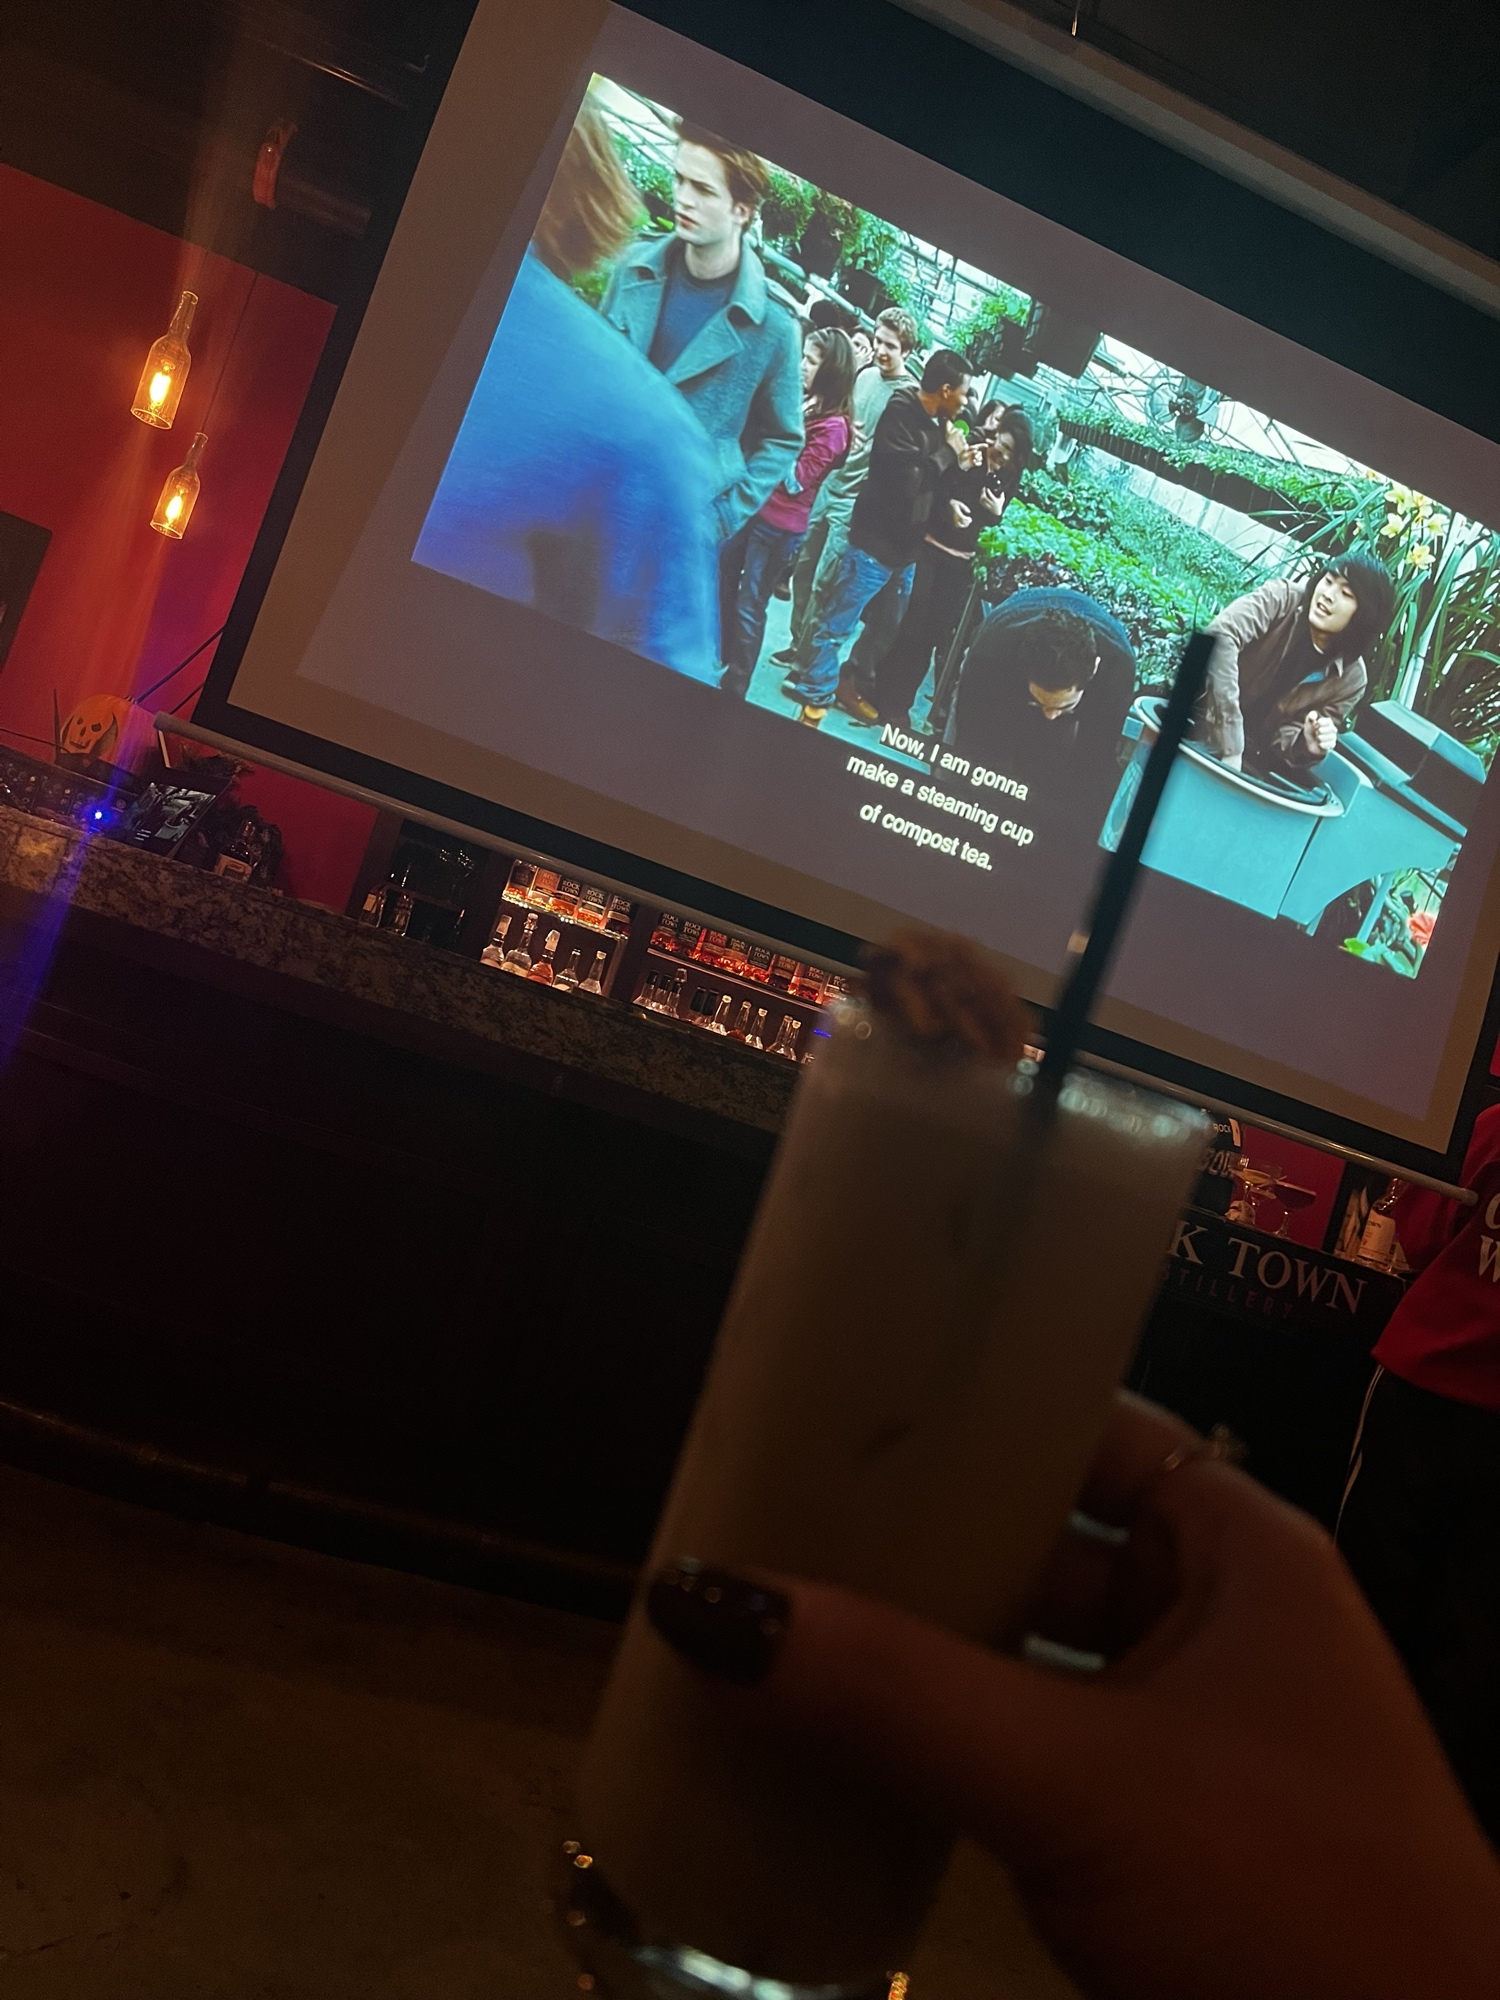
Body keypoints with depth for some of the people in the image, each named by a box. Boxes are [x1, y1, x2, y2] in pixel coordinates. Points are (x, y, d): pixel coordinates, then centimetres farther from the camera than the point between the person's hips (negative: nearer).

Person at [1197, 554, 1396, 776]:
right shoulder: (1283, 597, -13)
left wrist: (1307, 745, -29)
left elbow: (1285, 739, -3)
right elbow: (1221, 636, -31)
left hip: (1254, 763, 4)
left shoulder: (1351, 679, -5)